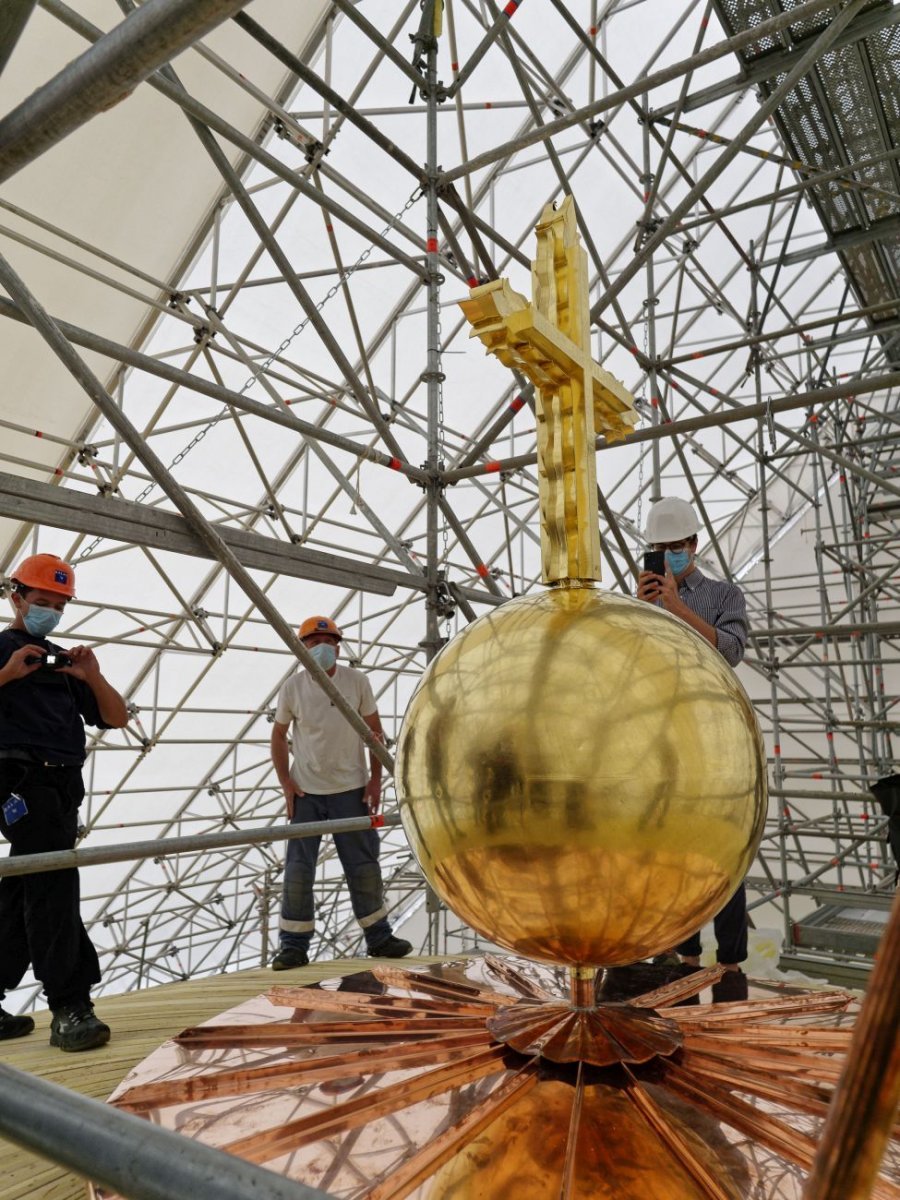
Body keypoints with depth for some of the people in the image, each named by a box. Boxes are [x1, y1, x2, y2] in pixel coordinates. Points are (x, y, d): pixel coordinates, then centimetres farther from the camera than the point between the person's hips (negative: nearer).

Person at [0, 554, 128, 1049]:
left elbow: (116, 718, 13)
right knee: (54, 888, -13)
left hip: (64, 785, 6)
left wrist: (93, 676, -1)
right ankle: (70, 1008, -11)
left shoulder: (64, 661, 19)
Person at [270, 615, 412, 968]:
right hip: (305, 792, 0)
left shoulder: (357, 682, -2)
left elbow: (374, 730, 4)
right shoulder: (292, 687, -2)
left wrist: (375, 778, -2)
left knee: (364, 865, 9)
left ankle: (379, 937, 23)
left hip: (351, 789, 0)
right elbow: (278, 735, 7)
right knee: (298, 868, 2)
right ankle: (293, 945, 14)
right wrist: (285, 782, -2)